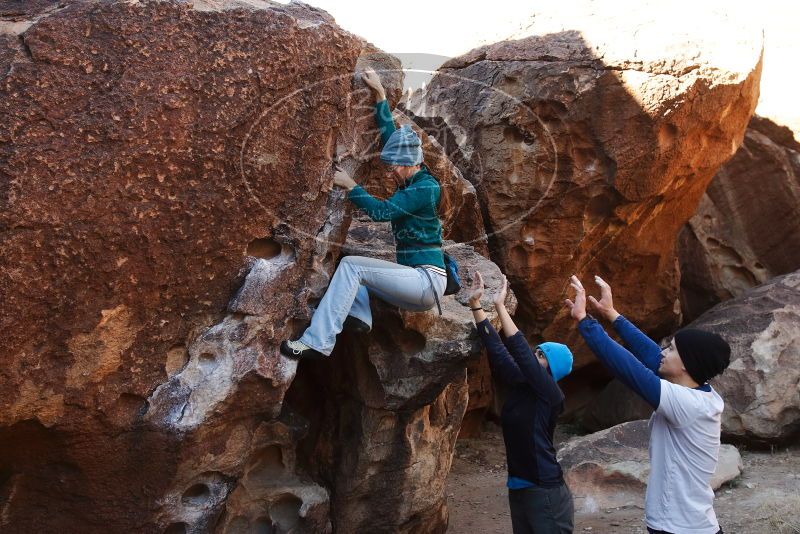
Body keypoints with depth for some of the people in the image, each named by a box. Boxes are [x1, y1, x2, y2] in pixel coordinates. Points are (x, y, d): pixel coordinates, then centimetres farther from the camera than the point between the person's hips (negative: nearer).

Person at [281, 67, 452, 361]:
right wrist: (379, 94, 22)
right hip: (418, 283, 10)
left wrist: (350, 185, -5)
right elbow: (390, 134, 20)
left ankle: (318, 342, -24)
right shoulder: (413, 179, 13)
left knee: (351, 264, -18)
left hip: (426, 281, -10)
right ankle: (359, 313, -9)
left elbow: (380, 211, -17)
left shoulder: (424, 188, -12)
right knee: (355, 267, 16)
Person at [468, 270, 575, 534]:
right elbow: (496, 347, 6)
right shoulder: (520, 384, 7)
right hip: (518, 489, 8)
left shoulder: (550, 394, -12)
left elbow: (521, 351, -22)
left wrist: (500, 306, -21)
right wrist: (475, 303, 1)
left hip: (546, 493, -8)